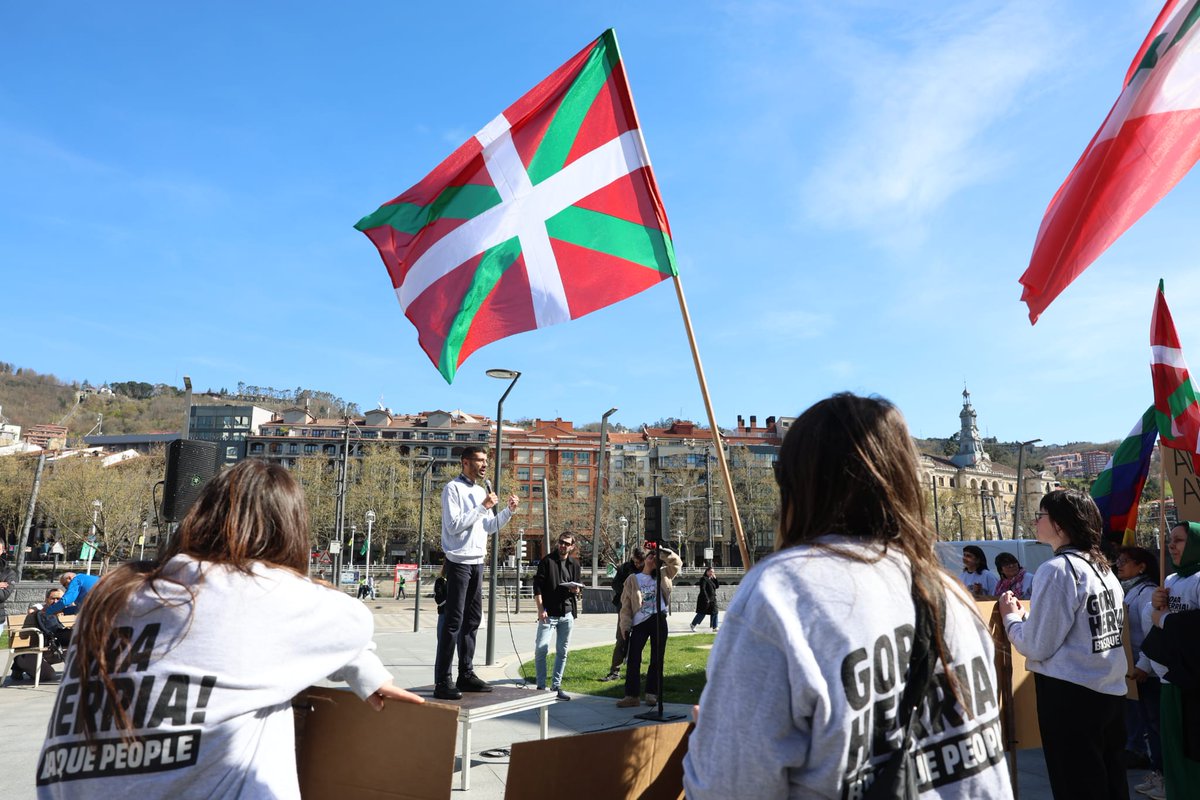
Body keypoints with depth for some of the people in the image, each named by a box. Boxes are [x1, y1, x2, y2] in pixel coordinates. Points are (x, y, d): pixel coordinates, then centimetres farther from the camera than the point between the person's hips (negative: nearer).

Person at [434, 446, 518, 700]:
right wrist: (483, 507, -17)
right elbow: (454, 525, -18)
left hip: (477, 562, 8)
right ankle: (442, 682, -6)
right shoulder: (453, 489, -9)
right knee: (453, 620, -9)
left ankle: (466, 674, 18)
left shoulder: (481, 491, 15)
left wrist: (508, 511, 6)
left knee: (472, 619, 11)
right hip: (459, 561, -8)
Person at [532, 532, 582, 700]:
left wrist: (577, 590, -4)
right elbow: (537, 585, -6)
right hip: (548, 613, -4)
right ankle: (541, 686, 3)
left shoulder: (574, 564, 12)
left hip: (567, 614, 4)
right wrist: (540, 608, -14)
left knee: (562, 651, 8)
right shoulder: (547, 561, -2)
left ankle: (556, 686, 18)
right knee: (541, 648, -9)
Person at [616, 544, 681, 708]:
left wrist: (662, 551, -6)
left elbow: (677, 562, 1)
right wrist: (625, 627, -4)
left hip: (659, 621, 1)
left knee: (657, 659, 6)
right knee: (633, 659, -5)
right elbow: (626, 605, 4)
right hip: (639, 623, -1)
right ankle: (631, 695, 2)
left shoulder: (662, 576, 11)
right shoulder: (632, 579, 6)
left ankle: (651, 693, 17)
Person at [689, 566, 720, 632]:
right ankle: (693, 625, 14)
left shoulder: (712, 579, 15)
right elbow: (703, 589, -18)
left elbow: (717, 586, 11)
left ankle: (714, 628, 6)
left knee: (715, 612, 2)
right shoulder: (704, 579, -11)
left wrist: (715, 578, 1)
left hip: (712, 599, 8)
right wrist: (706, 599, -22)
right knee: (702, 613, -2)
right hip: (705, 599, -8)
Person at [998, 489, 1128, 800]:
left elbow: (1037, 647, -18)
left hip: (1071, 696, -8)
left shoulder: (1056, 570, -18)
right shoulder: (1103, 568, 9)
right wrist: (1030, 617, 17)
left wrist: (1012, 617, -1)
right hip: (1112, 692, 9)